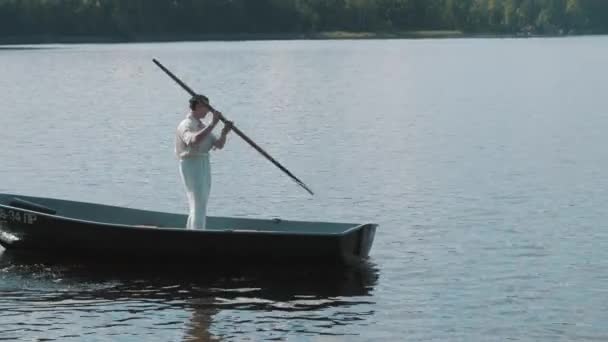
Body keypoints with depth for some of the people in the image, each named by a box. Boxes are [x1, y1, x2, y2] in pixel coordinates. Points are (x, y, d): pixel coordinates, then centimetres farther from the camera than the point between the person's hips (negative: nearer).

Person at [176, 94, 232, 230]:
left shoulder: (202, 126, 17)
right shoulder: (186, 125, -12)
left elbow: (219, 145, 13)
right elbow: (194, 140, -34)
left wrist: (224, 133, -8)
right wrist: (213, 124, -34)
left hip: (204, 166, 10)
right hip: (191, 166, -10)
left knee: (199, 207, 15)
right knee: (198, 205, -14)